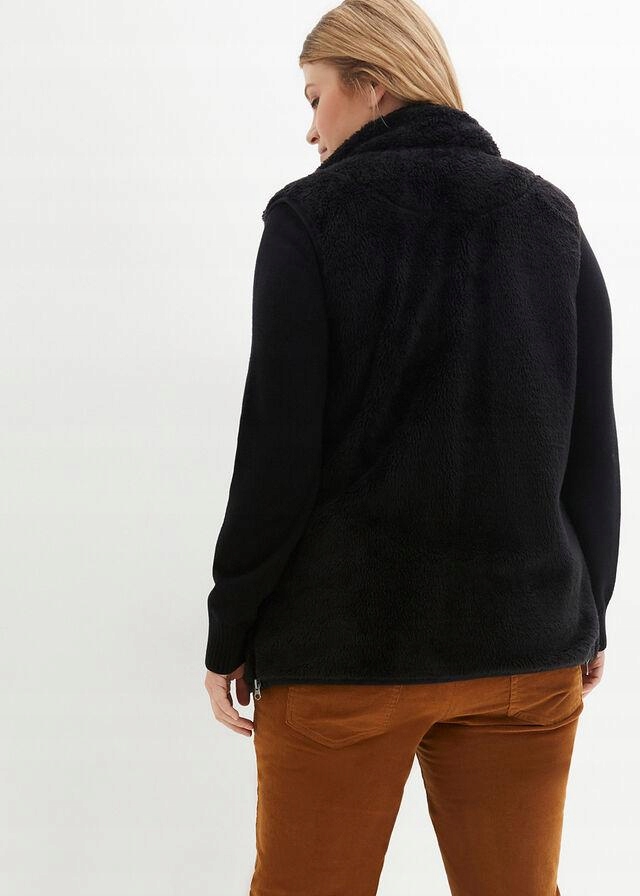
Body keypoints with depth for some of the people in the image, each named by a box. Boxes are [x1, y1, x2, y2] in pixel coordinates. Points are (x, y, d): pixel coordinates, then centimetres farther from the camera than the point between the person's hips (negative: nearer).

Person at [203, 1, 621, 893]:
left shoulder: (312, 215, -6)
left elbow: (279, 446, -10)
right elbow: (592, 445, 6)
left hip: (346, 645, -3)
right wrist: (586, 618, 15)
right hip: (527, 644, 4)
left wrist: (229, 632, -1)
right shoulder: (549, 217, 5)